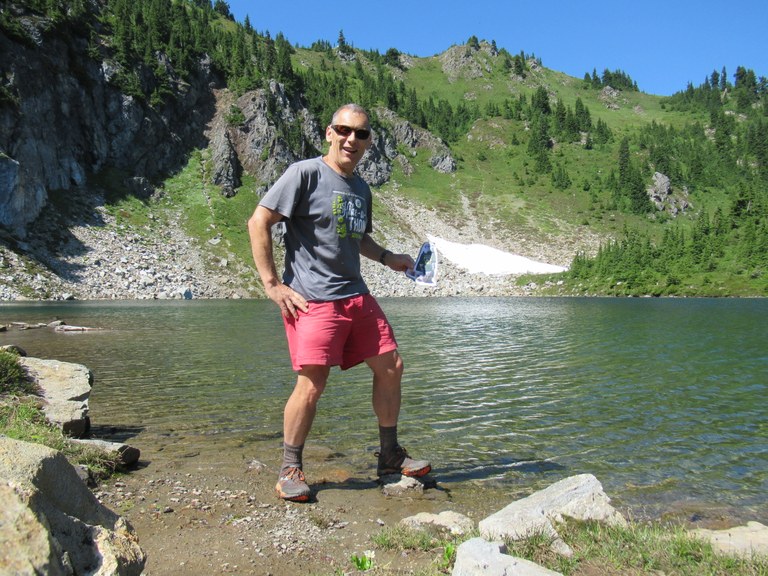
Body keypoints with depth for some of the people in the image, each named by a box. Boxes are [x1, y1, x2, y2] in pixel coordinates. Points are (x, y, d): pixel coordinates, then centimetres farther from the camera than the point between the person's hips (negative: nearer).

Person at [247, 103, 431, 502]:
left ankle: (389, 456, 26)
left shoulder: (361, 188, 17)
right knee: (312, 382, -12)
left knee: (391, 367, 8)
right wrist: (272, 283, -12)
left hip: (357, 296, 8)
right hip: (313, 300, -8)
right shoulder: (306, 173, -6)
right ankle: (290, 470, 10)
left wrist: (387, 258, 15)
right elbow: (258, 222, -9)